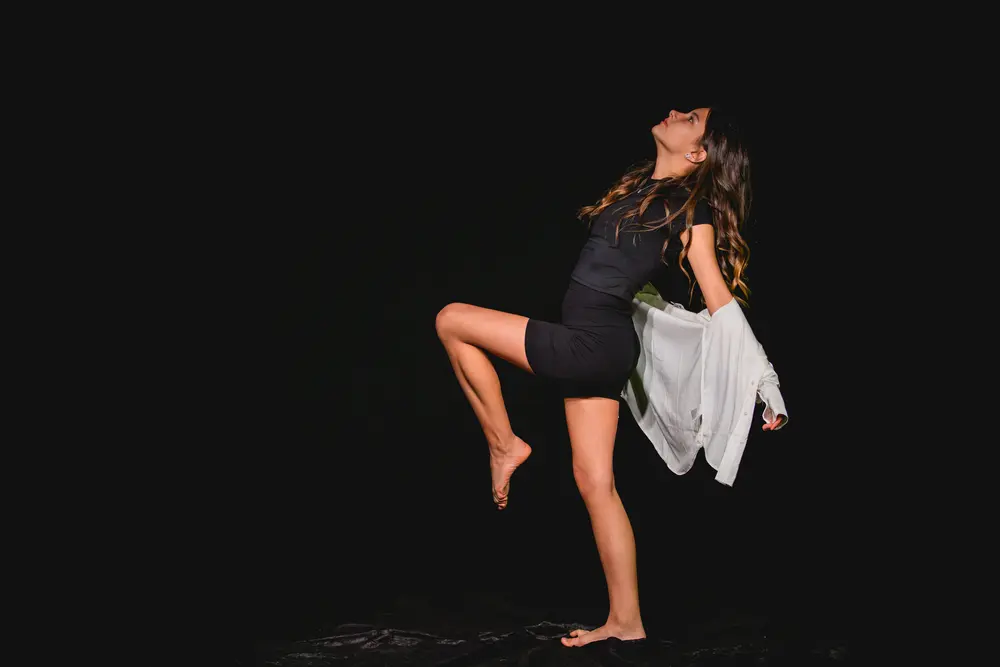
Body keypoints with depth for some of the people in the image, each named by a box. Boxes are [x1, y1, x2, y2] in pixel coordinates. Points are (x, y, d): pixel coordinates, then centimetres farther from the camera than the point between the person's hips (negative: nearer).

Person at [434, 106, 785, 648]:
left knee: (452, 319, -4)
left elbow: (720, 303, -9)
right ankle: (626, 623, 15)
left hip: (593, 344, -8)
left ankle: (505, 445, 6)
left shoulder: (692, 209, -10)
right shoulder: (641, 185, 11)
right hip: (593, 348, 8)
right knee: (595, 482, 9)